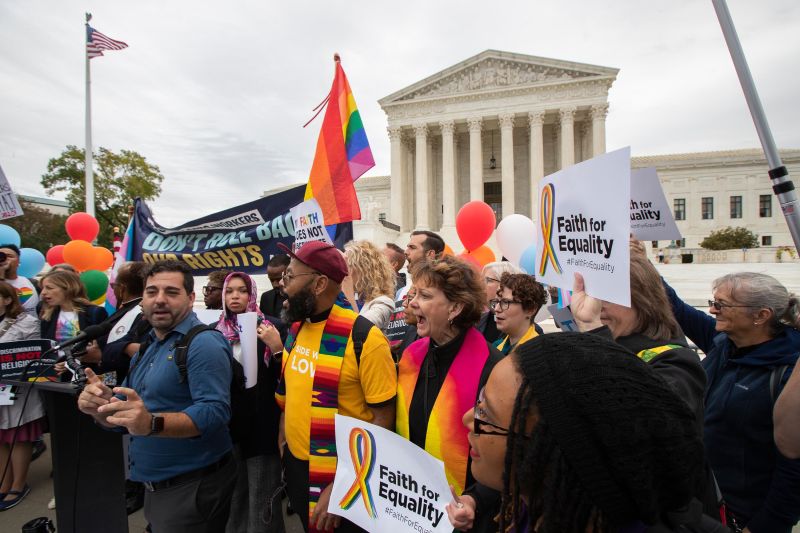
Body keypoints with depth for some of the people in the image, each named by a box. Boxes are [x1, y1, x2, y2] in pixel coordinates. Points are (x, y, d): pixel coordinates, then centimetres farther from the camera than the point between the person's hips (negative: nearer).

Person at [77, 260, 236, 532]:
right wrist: (102, 405, -9)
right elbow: (123, 414, 12)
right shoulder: (146, 347, 9)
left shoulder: (204, 343, -20)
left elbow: (215, 411, -28)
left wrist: (152, 423, -40)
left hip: (193, 488, -8)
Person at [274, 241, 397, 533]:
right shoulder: (295, 330, 0)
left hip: (342, 479, -6)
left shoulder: (364, 338, -22)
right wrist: (279, 457, 7)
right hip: (295, 469, 7)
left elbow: (383, 419, -19)